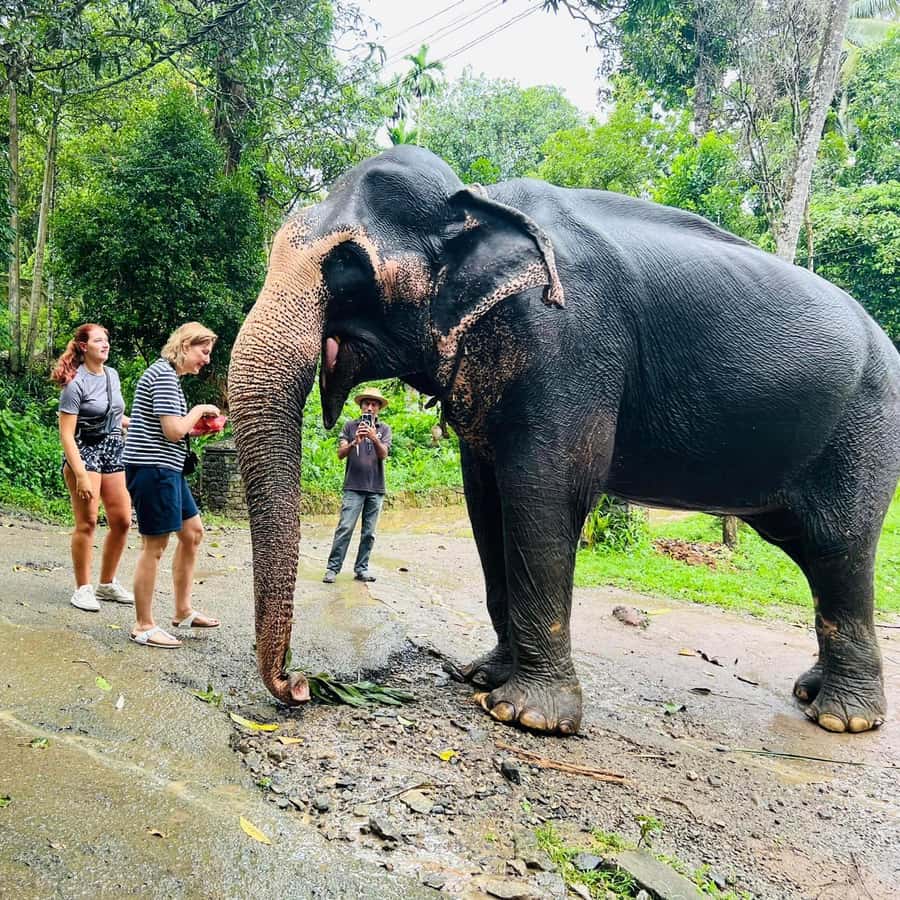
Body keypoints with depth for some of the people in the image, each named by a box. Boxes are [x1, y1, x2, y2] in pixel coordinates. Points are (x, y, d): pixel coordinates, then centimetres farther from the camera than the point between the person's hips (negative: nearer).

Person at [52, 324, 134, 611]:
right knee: (87, 522, -7)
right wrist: (81, 475, -22)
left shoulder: (112, 374, 8)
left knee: (122, 521, 5)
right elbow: (66, 435, -15)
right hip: (85, 451, -7)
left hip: (114, 450, 7)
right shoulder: (76, 384, -12)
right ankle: (83, 589, 6)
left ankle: (107, 584, 19)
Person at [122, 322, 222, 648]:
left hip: (166, 469, 11)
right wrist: (199, 410, -7)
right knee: (154, 547, -3)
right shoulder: (164, 374, -15)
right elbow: (173, 430, -21)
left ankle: (183, 611, 26)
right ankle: (143, 626, 9)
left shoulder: (170, 375, 17)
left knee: (193, 532, 16)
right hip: (153, 469, -11)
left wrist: (199, 424, 11)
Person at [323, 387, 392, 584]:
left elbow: (383, 454, -5)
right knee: (344, 528, -8)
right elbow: (340, 454, -1)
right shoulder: (350, 426, 6)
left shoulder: (384, 429, 9)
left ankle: (362, 568, 13)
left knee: (369, 533, 5)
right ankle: (332, 568, -3)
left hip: (376, 488, 2)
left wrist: (374, 439, -24)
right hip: (353, 486, -2)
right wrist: (354, 442, -21)